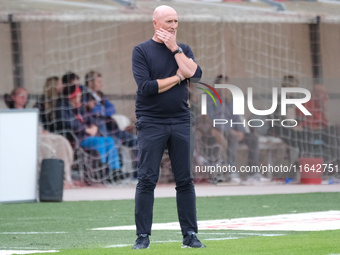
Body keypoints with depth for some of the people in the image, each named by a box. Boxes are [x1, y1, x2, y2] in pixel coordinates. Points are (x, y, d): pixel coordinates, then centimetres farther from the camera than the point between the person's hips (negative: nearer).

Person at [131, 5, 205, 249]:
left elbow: (195, 74, -8)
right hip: (151, 123, -3)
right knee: (147, 180, -6)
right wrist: (178, 77, -6)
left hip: (180, 122, 3)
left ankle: (190, 234, 8)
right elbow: (146, 87, -12)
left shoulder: (183, 50, 12)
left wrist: (175, 49, -7)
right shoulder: (142, 50, 0)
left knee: (185, 180, 3)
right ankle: (143, 236, -2)